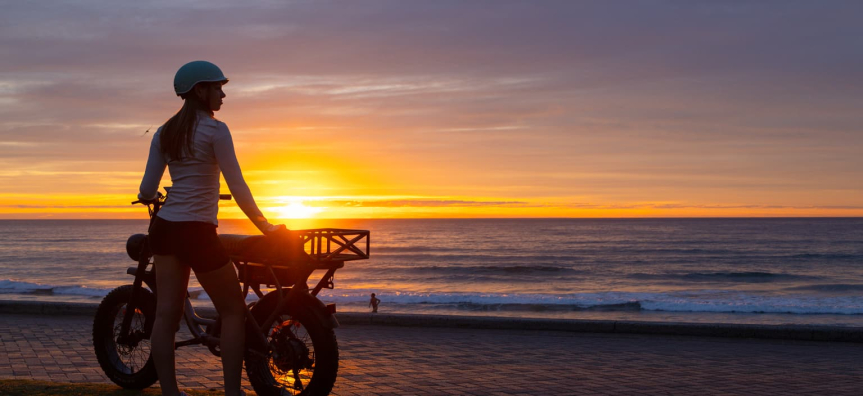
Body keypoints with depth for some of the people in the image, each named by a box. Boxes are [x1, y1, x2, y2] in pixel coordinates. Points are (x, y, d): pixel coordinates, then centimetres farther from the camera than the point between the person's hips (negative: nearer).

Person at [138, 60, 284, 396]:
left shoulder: (164, 132, 11)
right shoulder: (215, 130, -8)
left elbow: (147, 190, 8)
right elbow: (237, 187, -11)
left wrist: (149, 197, 32)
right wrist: (264, 226, -3)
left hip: (164, 227, 7)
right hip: (197, 231, -7)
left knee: (166, 314, 5)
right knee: (233, 310, 5)